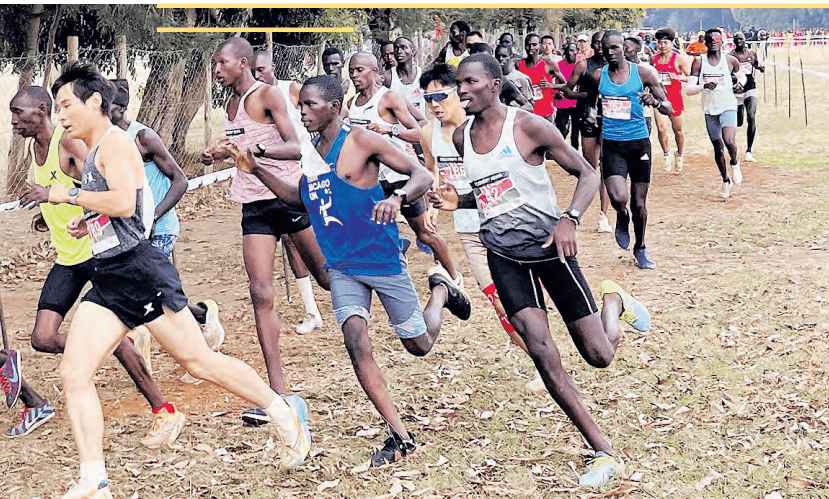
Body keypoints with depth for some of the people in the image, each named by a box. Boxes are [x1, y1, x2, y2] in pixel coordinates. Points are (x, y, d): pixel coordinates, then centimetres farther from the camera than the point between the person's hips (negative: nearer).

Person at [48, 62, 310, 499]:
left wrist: (70, 195, -14)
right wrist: (88, 222, 20)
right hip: (107, 280, 9)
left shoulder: (115, 142, -8)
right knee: (73, 373, -4)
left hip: (139, 271, -9)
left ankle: (284, 413, 17)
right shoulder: (93, 152, 20)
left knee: (198, 361, -1)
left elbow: (124, 202, -24)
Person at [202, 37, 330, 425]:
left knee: (328, 277, 4)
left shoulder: (268, 96, -8)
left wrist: (258, 149, -34)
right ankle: (277, 392, -8)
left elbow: (295, 148, -18)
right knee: (261, 294, -7)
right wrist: (220, 156, 12)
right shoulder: (230, 105, 15)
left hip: (290, 195, -6)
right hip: (254, 206, 6)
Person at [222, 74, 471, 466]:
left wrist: (397, 197, -39)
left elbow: (422, 176, -18)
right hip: (341, 266, 5)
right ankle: (400, 436, -8)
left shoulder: (361, 140, -13)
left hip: (382, 258, -5)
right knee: (356, 344, -15)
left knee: (419, 345, 8)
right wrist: (256, 170, 10)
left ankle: (441, 290, 40)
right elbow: (299, 198, 22)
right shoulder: (315, 153, 7)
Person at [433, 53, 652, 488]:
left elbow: (587, 174, -8)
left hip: (548, 246, -4)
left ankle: (613, 302, 35)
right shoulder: (461, 137, 5)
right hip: (503, 254, 4)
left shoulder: (528, 126, -12)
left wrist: (569, 220, -24)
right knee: (542, 353, -12)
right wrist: (459, 202, -1)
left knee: (599, 355, -2)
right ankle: (604, 453, -2)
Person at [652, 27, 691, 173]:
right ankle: (667, 155, 10)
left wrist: (678, 77, -21)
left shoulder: (679, 59, -5)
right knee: (661, 129, -12)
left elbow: (691, 77, -5)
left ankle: (679, 155, 32)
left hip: (675, 98, -2)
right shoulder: (655, 59, 7)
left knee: (677, 130, 10)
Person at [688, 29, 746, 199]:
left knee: (729, 140, -25)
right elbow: (689, 89, -6)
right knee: (718, 148, 10)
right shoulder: (699, 62, -1)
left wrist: (740, 82, 0)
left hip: (728, 107, -2)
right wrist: (703, 86, -23)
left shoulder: (730, 60, 0)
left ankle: (735, 163, 7)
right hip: (710, 109, 2)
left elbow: (740, 75, 22)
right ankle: (726, 181, 28)